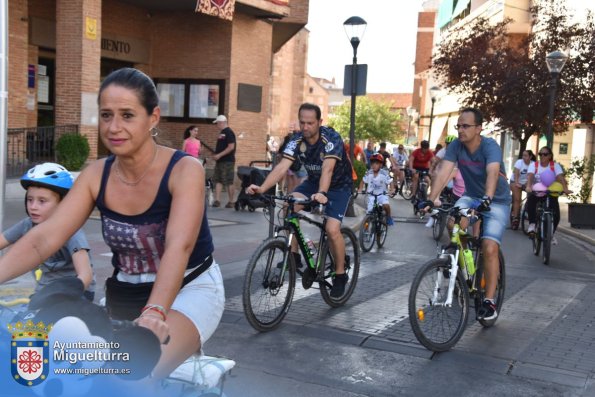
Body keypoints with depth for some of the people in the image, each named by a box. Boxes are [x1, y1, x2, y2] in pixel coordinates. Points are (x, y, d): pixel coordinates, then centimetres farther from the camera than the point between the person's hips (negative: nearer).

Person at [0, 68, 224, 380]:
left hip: (190, 290, -5)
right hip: (123, 296, 6)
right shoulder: (95, 175, -4)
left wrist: (155, 313, -47)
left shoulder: (184, 170, -18)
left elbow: (179, 247, -31)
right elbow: (43, 239, -13)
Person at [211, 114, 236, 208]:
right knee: (218, 181, 5)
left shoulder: (229, 132, -12)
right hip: (220, 161, 10)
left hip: (227, 161, -10)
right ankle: (217, 200, 4)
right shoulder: (222, 133, 16)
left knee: (229, 182, -3)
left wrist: (219, 155, -21)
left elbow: (231, 147, -20)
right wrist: (216, 155, 11)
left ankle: (231, 202, 5)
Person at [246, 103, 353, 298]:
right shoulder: (297, 141, -15)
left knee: (332, 229, -22)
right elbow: (282, 167, -28)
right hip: (313, 181, 5)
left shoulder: (331, 138, -28)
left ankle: (340, 275, -1)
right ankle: (293, 254, -10)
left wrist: (321, 193, -61)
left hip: (339, 185, -5)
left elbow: (328, 168, -43)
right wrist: (262, 188, -44)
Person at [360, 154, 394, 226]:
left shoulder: (384, 173, -15)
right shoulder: (369, 173, -9)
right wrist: (360, 190, -7)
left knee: (385, 205, -29)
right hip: (371, 195, 2)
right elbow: (363, 181, 5)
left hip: (382, 194, -2)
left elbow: (390, 182, -11)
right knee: (370, 213, -6)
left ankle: (388, 217, 0)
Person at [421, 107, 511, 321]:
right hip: (472, 196, 4)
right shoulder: (456, 146, -12)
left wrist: (487, 199, -59)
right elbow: (443, 172, -23)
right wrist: (431, 199, -37)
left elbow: (492, 173, -41)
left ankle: (489, 301, -4)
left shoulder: (490, 146, -24)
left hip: (497, 201, -4)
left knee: (489, 248, -17)